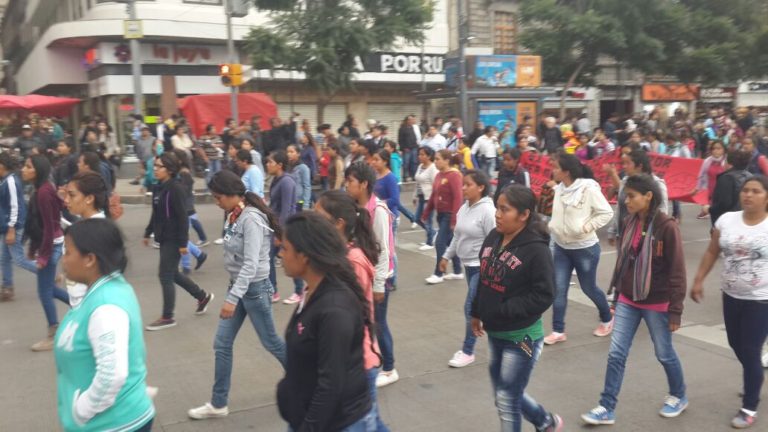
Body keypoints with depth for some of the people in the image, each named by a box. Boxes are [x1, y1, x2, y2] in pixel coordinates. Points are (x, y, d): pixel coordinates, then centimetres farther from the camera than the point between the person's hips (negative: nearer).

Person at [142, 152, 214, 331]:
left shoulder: (175, 188, -18)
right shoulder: (159, 187, 8)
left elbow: (182, 217, -20)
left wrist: (183, 243, -21)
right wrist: (148, 233, 19)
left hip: (173, 240, -9)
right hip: (163, 238, 9)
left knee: (165, 276, -2)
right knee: (172, 274, 18)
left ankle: (167, 317, 10)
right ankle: (203, 296, 35)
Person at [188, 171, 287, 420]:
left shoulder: (252, 219, -21)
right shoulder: (235, 217, 5)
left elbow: (251, 264, -26)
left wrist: (232, 299, -30)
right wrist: (232, 293, 16)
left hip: (255, 288, -8)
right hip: (237, 286, 8)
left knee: (270, 341, 9)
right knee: (222, 344, 8)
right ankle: (218, 404, 19)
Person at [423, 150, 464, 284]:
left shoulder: (454, 175, -16)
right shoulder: (438, 175, 9)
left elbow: (458, 198, -21)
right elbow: (433, 195, 16)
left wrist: (454, 219, -25)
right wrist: (425, 213, 15)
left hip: (450, 215, -9)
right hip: (441, 214, 9)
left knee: (440, 243, -7)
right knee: (450, 243, 14)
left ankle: (438, 274, 3)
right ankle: (457, 272, 24)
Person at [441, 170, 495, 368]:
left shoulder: (487, 210, -19)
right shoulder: (464, 208, 6)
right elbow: (457, 236, 17)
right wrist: (446, 256, 19)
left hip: (482, 267, -8)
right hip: (468, 264, 8)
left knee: (471, 307, -5)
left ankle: (467, 351, 7)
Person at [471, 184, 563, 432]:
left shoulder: (536, 249, -20)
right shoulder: (493, 238, 1)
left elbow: (543, 296, -21)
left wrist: (504, 311, -23)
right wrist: (477, 313, 16)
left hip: (521, 337, -8)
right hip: (495, 333, 8)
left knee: (507, 400, 2)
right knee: (504, 394, 21)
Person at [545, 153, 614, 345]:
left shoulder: (589, 189, -19)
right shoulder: (559, 189, -1)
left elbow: (606, 213, -15)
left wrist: (587, 227, -21)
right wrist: (552, 226, -2)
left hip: (585, 249, -5)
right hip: (561, 247, 5)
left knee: (589, 288, 11)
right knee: (558, 289, 3)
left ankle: (607, 319, 37)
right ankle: (558, 331, 12)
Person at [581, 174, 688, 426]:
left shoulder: (667, 227, -17)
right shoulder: (630, 222, 1)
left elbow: (677, 272, -15)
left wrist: (675, 310, -14)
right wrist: (618, 291, 15)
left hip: (656, 303, -5)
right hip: (628, 300, 5)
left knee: (664, 353, 13)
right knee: (616, 353, 3)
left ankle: (679, 397, 39)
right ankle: (607, 409, 11)